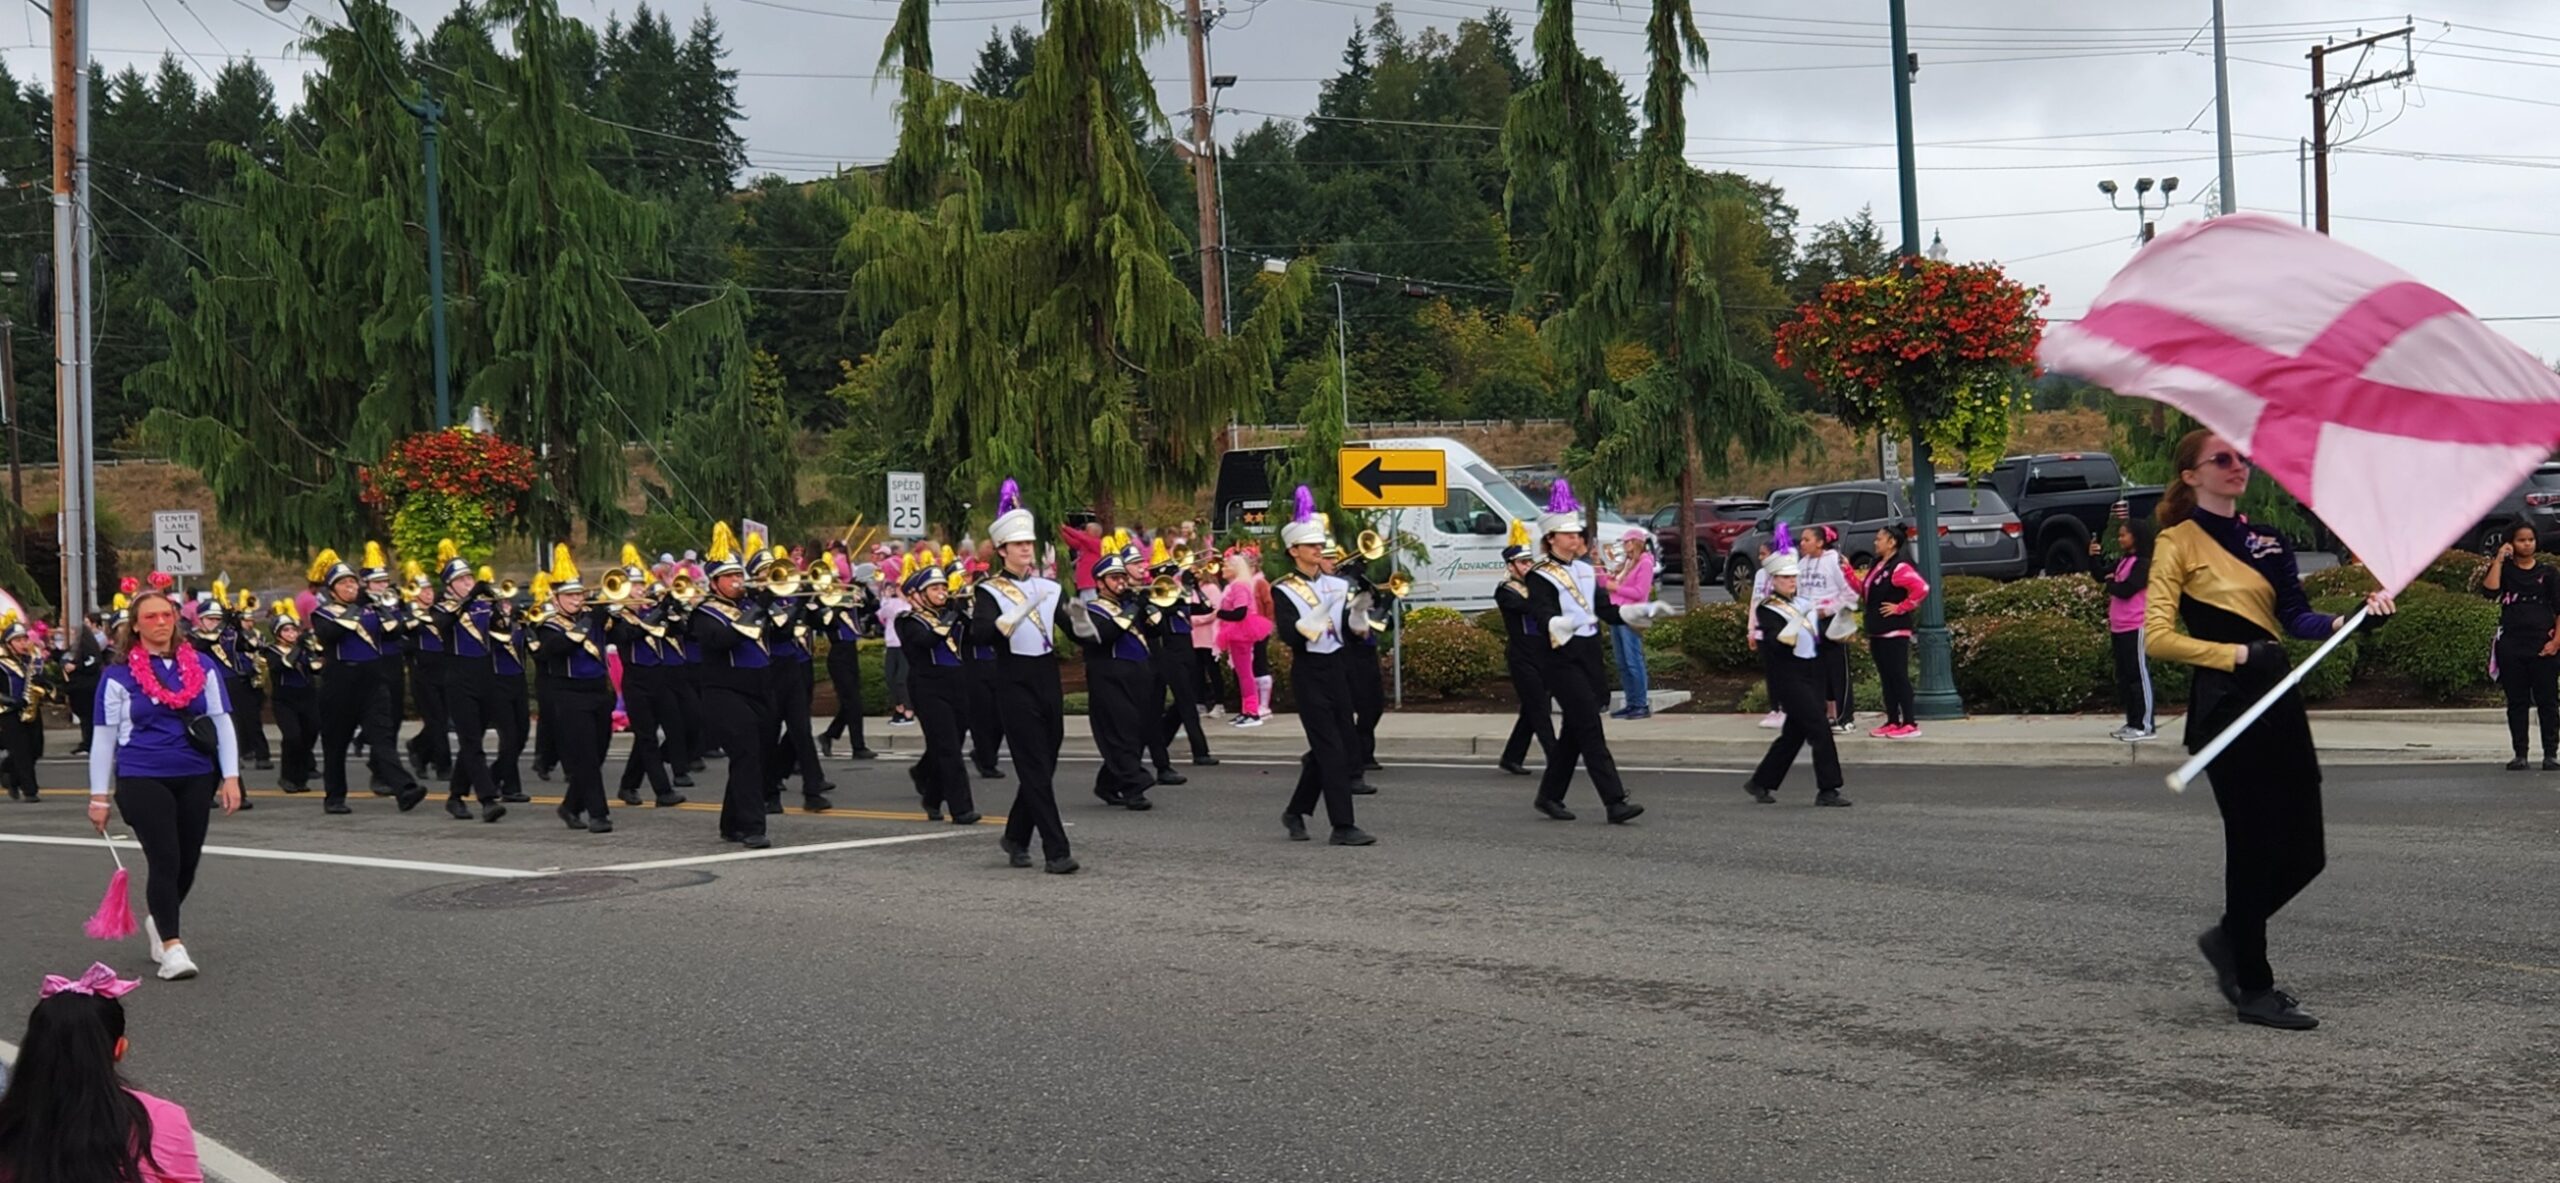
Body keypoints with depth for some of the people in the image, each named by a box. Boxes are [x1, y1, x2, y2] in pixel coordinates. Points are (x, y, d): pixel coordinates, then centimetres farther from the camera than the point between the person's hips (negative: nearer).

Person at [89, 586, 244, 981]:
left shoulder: (201, 666, 6)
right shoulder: (118, 675, -1)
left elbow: (222, 722, 9)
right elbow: (104, 737, 2)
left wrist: (230, 777, 2)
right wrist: (99, 796, 1)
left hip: (196, 778, 3)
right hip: (142, 781, -3)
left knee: (187, 861, 10)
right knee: (165, 861, -13)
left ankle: (161, 922, 37)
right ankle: (172, 947, -12)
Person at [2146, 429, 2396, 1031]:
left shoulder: (2266, 540, 15)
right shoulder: (2179, 542, -4)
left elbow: (2296, 617, 5)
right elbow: (2159, 637, -11)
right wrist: (2236, 654, -15)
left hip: (2278, 699, 7)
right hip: (2225, 705, -7)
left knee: (2304, 851, 6)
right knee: (2255, 846, -3)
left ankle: (2231, 938, 29)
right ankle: (2253, 988, 9)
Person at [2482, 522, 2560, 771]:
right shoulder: (2504, 570, 8)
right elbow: (2489, 590, -12)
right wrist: (2499, 560, -9)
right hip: (2511, 645, 1)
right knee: (2516, 702, 5)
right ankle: (2520, 754, 10)